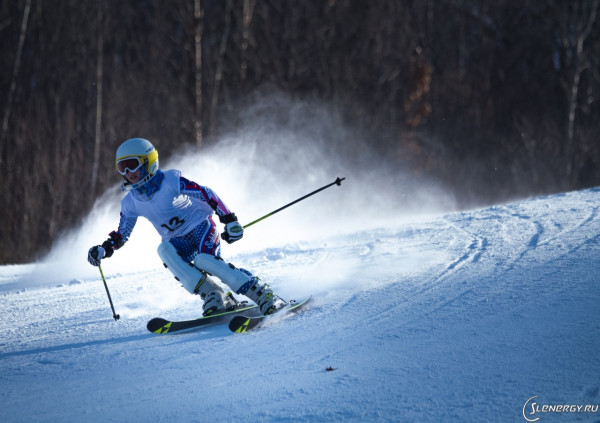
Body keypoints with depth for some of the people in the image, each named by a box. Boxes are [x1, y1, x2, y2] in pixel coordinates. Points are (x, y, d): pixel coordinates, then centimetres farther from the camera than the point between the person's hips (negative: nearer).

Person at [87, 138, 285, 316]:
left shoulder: (170, 181, -15)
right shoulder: (131, 203, 2)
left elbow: (207, 194, -12)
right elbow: (121, 234, 14)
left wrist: (229, 220, -16)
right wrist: (104, 249, -5)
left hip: (201, 226, -4)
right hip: (178, 241, 4)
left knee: (204, 260, -34)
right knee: (164, 250, -30)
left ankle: (264, 295, -28)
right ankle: (213, 297, -31)